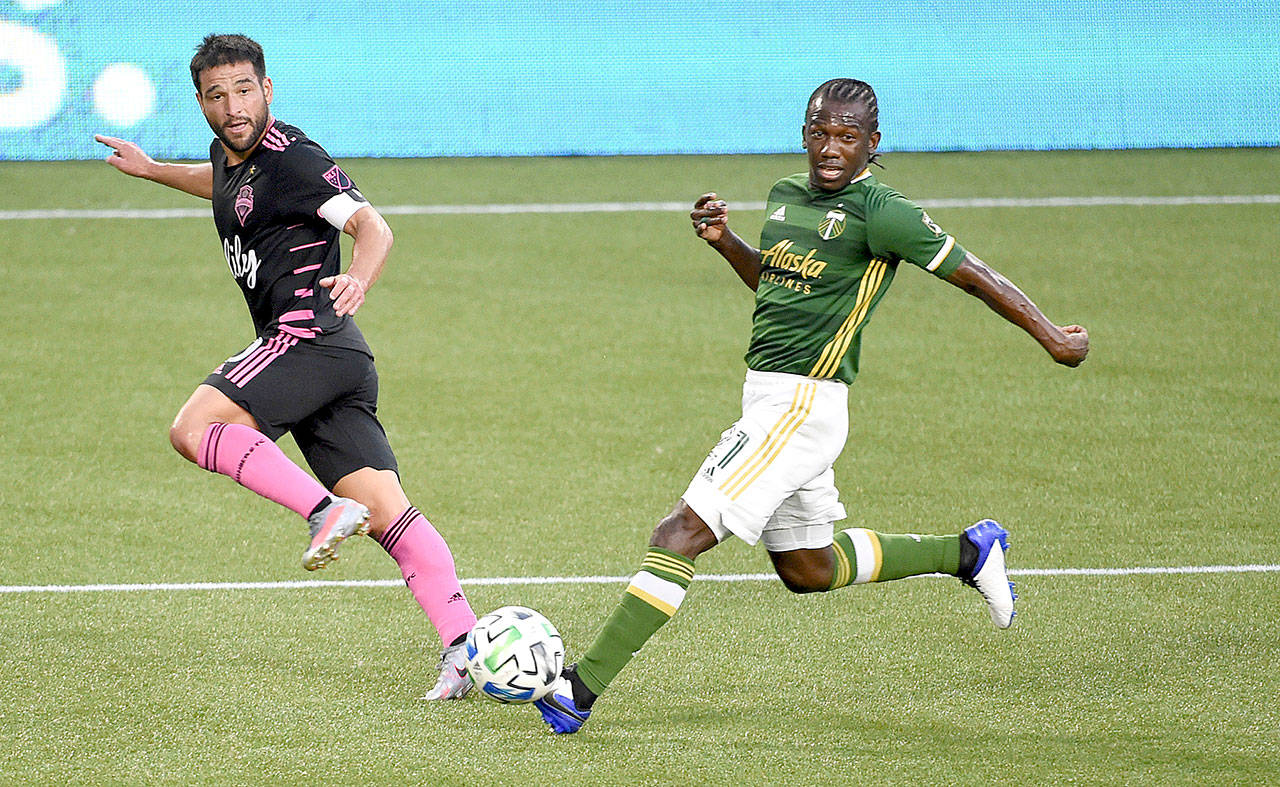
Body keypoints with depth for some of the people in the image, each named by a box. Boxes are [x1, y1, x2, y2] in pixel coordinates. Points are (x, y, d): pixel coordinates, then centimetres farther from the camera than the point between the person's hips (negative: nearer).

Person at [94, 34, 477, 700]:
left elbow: (373, 227, -19)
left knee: (194, 428, -19)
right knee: (384, 509, -2)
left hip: (311, 334, -9)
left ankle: (325, 509, -26)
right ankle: (464, 646, -12)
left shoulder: (291, 158, -9)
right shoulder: (230, 156, 18)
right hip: (337, 365, 9)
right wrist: (150, 169, 52)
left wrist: (358, 279, -39)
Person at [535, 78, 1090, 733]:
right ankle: (967, 552, 37)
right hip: (769, 401, 10)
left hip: (803, 404, -10)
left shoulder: (879, 213, -12)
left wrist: (1052, 337, -4)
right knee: (808, 570, 23)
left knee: (681, 532, -16)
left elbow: (972, 275, -7)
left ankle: (581, 689, -17)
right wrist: (723, 241, 11)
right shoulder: (786, 195, 12)